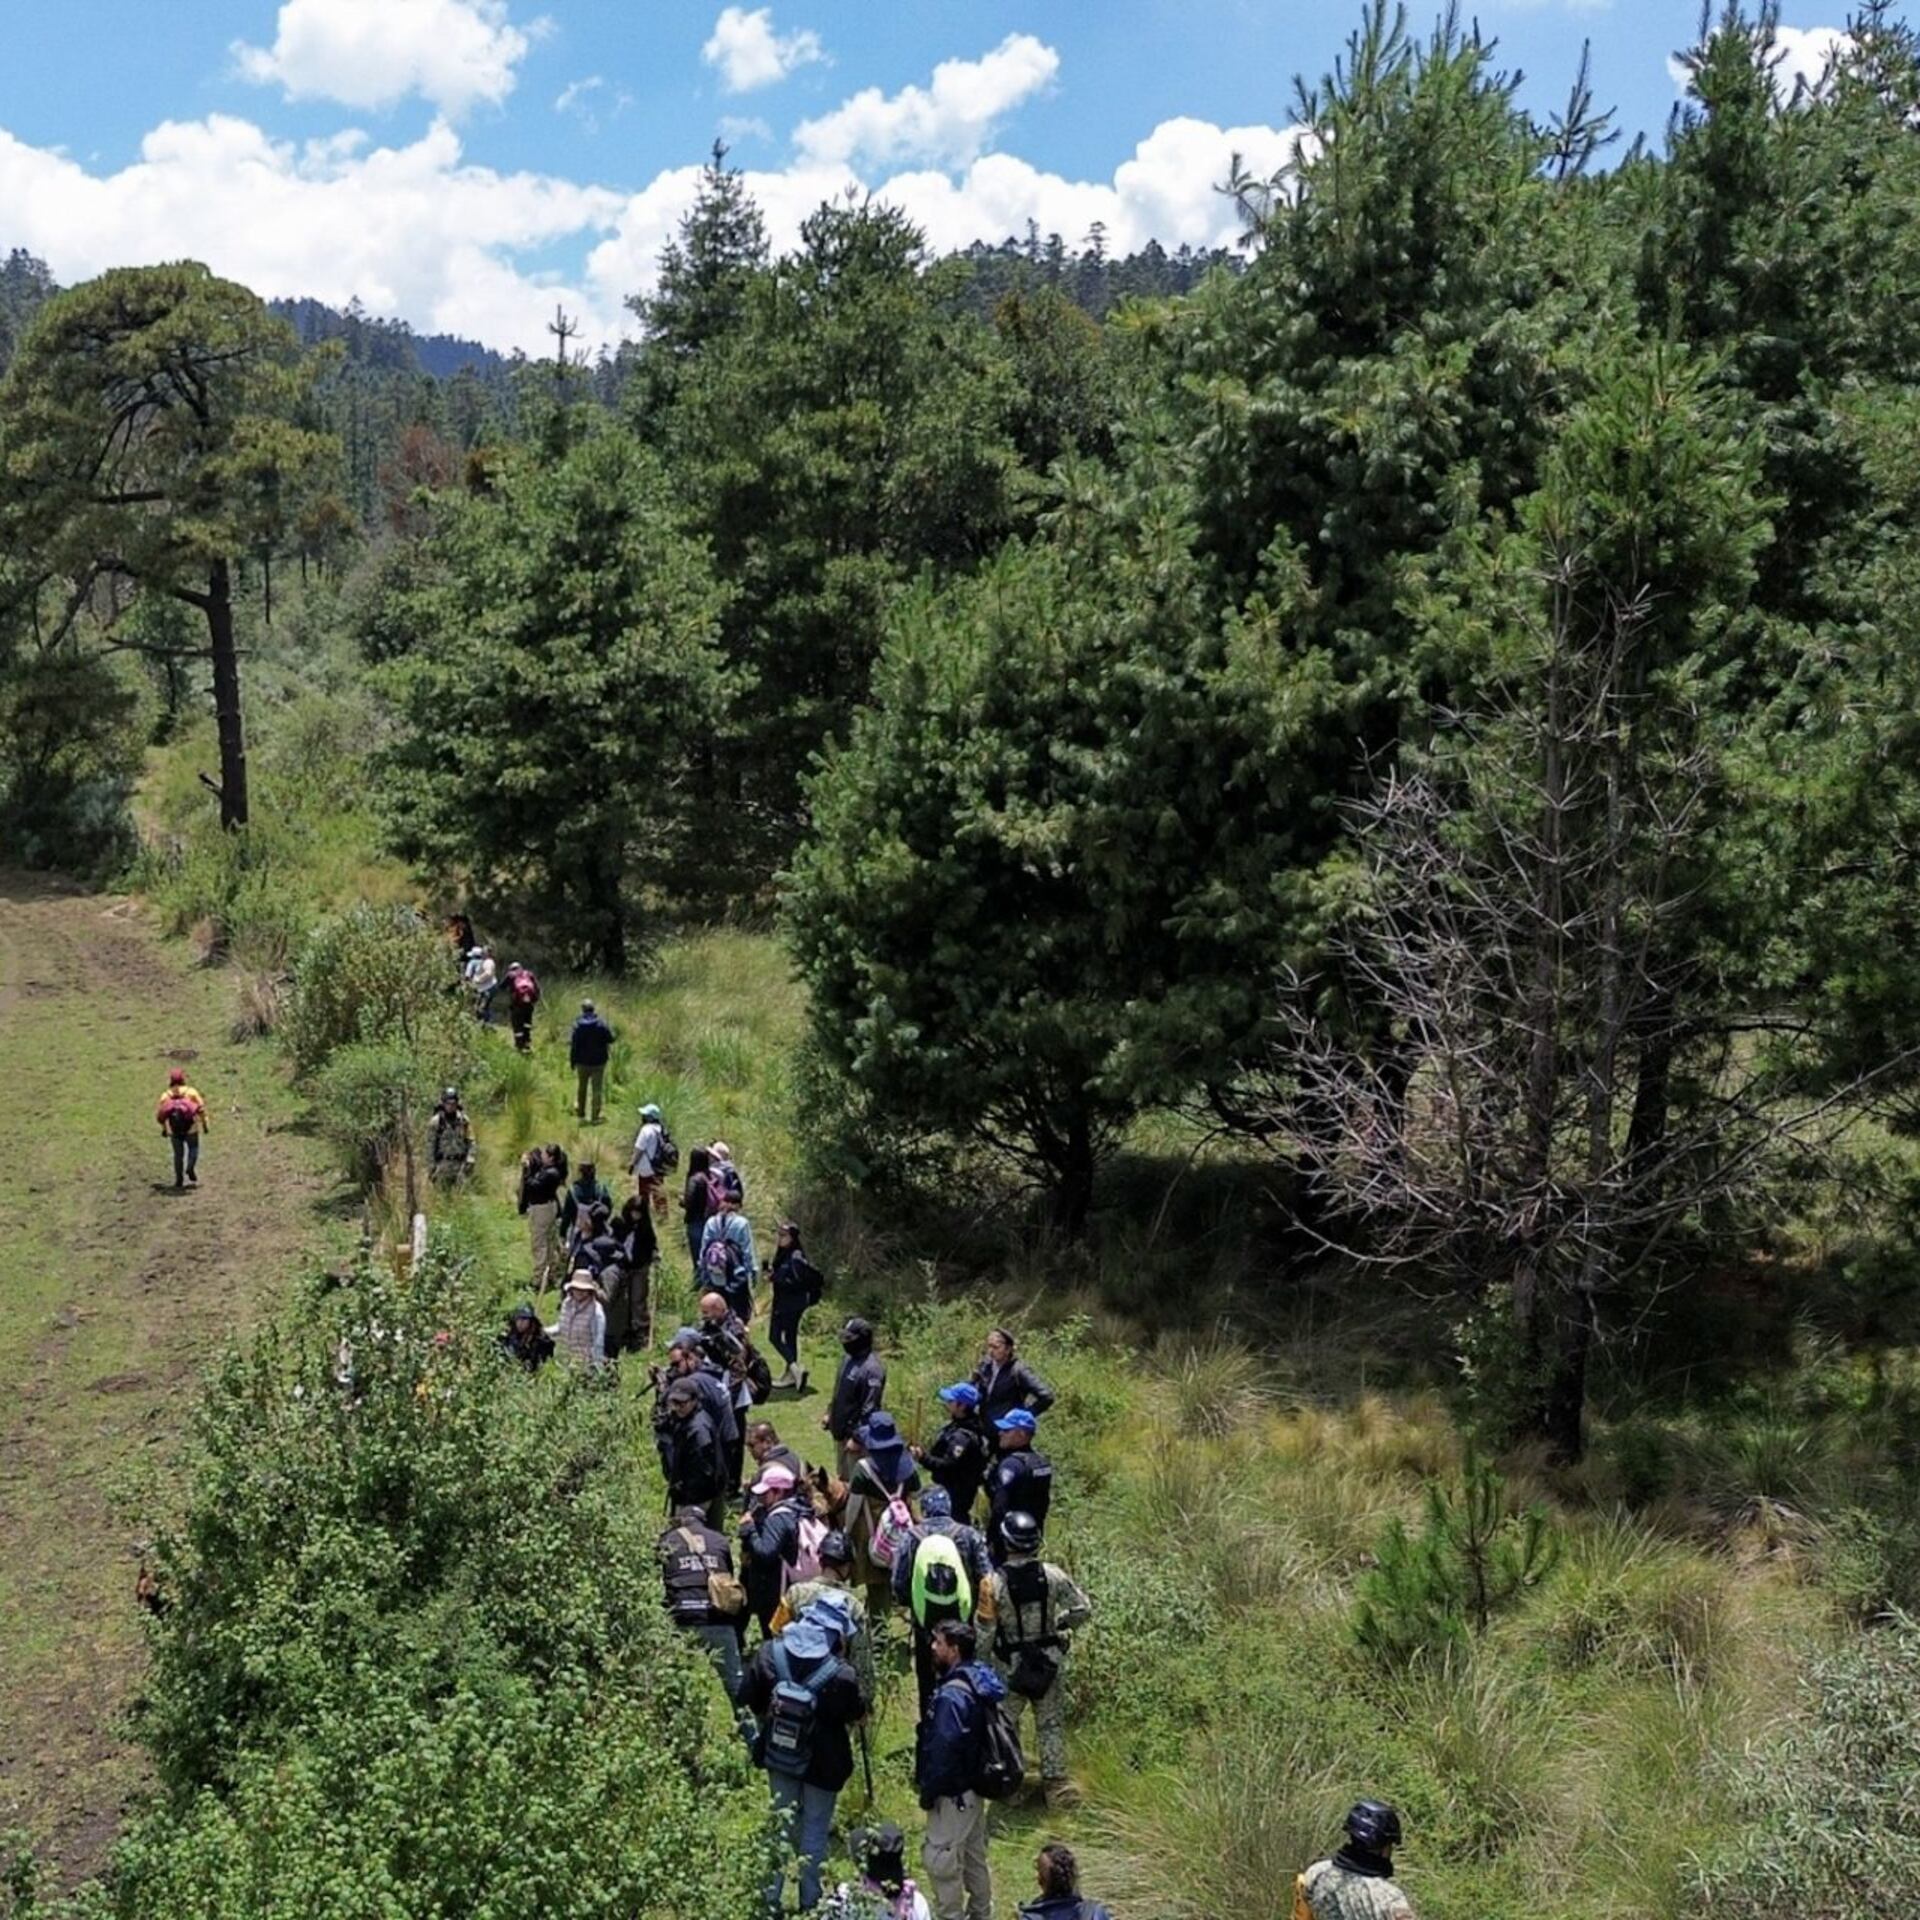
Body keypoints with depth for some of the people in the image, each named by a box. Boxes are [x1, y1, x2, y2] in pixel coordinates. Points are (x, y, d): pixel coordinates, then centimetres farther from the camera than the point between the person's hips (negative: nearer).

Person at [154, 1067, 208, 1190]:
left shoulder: (165, 1096, 3)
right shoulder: (191, 1092, -3)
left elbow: (159, 1114, 3)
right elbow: (201, 1108, -7)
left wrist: (163, 1128, 16)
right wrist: (204, 1123, 0)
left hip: (174, 1130, 2)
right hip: (191, 1128, -2)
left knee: (178, 1154, 13)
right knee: (193, 1148, 18)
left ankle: (179, 1180, 12)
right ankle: (190, 1168, -5)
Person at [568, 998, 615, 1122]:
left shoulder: (578, 1025, -12)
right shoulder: (601, 1023, -12)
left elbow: (573, 1044, -9)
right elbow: (610, 1039, -8)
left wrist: (572, 1061, 1)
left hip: (582, 1062, 1)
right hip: (598, 1061, -1)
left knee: (581, 1088, 21)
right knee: (597, 1089, 5)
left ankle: (580, 1113, 33)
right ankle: (595, 1117, 4)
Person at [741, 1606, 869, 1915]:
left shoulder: (770, 1655, -17)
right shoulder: (840, 1676, -27)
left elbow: (748, 1700, -6)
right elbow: (857, 1716, -10)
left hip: (779, 1755, 3)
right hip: (822, 1762, -3)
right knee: (816, 1830, 15)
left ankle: (770, 1899, 25)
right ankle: (809, 1903, 27)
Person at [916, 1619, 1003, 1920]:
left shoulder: (952, 1695, -26)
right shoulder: (975, 1682, 4)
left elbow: (944, 1748, -26)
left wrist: (928, 1791, -15)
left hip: (954, 1793, -10)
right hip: (973, 1787, 10)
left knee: (941, 1859, 0)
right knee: (973, 1856, 20)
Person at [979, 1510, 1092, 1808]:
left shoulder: (995, 1582, -23)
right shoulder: (1052, 1575, -16)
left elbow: (984, 1622, -17)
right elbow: (1083, 1610, -10)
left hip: (1009, 1664, -1)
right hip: (1049, 1660, 2)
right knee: (1051, 1723, 17)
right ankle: (1055, 1781, 21)